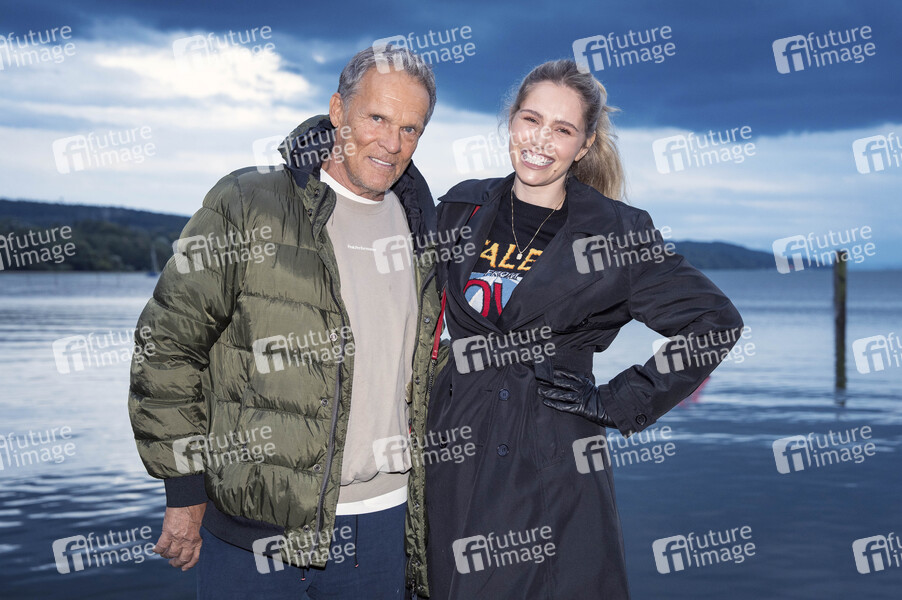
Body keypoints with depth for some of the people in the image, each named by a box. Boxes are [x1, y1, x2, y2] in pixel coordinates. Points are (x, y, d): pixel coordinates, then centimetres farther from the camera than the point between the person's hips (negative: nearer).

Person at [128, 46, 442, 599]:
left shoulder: (418, 227, 9)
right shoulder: (247, 205, -8)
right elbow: (168, 346, -7)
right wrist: (185, 492, -7)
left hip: (383, 517, 5)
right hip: (254, 519, -4)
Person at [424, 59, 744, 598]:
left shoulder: (616, 232, -5)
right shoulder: (461, 209, 5)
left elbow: (717, 322, -3)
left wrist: (620, 404, -7)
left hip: (557, 467, -3)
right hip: (460, 455, 3)